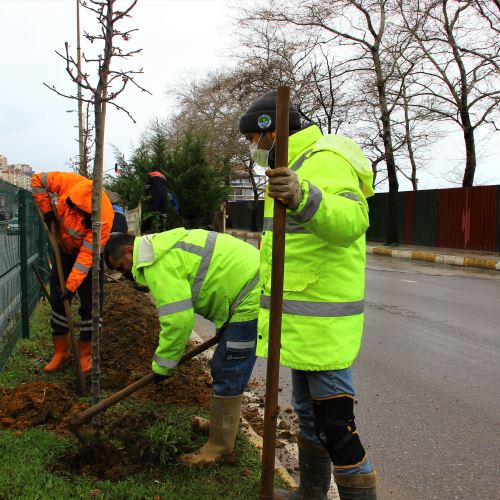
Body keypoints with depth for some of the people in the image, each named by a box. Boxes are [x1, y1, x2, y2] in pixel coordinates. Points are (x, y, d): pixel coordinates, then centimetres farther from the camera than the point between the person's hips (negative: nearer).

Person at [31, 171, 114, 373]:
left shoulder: (104, 218, -37)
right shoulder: (69, 182, -29)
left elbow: (87, 255, -33)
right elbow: (38, 180, -10)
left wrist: (72, 285, -31)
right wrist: (46, 209, -15)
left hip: (89, 253, -4)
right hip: (65, 250, 4)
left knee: (89, 304, -3)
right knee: (57, 300, 5)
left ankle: (85, 353, 14)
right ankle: (61, 351, 17)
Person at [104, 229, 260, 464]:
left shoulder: (159, 264, -18)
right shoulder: (163, 248, 14)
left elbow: (178, 319, -25)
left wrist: (162, 364, -11)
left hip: (251, 300, -11)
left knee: (227, 376, -3)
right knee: (224, 368, 22)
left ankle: (219, 447, 9)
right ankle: (222, 422, 38)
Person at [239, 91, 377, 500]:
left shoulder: (324, 160, -16)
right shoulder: (298, 163, 19)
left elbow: (352, 220, -35)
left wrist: (303, 197, -51)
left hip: (323, 323, -11)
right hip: (304, 319, 11)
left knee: (334, 424, -5)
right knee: (308, 413, 22)